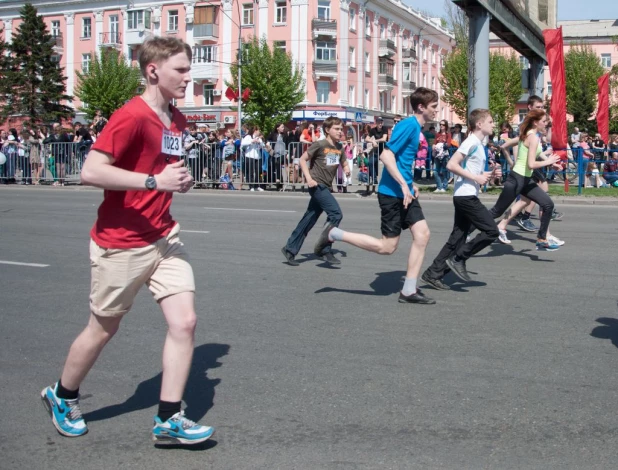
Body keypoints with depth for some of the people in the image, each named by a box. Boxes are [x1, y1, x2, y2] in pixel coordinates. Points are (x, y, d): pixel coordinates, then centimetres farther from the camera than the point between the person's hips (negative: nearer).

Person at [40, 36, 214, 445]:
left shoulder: (177, 120, 7)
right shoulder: (132, 116, -19)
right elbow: (91, 171, -26)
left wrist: (180, 181, 2)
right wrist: (155, 181, -27)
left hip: (164, 239, 7)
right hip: (121, 244, -7)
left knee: (185, 322, -5)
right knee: (103, 330, 10)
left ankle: (169, 419, 7)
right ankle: (62, 397, 37)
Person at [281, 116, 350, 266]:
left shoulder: (340, 147, 8)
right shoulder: (319, 145, -12)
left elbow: (344, 163, 21)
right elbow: (302, 159, -8)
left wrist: (346, 169, -3)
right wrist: (309, 178, -17)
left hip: (326, 187, 7)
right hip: (317, 185, -7)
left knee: (309, 220, 10)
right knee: (336, 213, -17)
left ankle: (290, 249, 19)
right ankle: (324, 250, -7)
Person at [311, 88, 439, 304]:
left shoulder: (417, 128, 14)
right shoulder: (408, 125, -15)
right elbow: (386, 155, -22)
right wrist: (403, 185, -23)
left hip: (405, 192, 9)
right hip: (392, 192, -9)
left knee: (422, 234, 1)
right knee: (387, 246, -4)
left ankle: (409, 291, 6)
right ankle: (334, 234, 7)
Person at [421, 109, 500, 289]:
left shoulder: (478, 144, 18)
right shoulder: (472, 142, -11)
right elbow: (451, 165, -21)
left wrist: (490, 175, 9)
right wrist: (476, 178, -18)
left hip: (465, 196, 10)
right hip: (466, 195, -10)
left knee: (457, 237, 8)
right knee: (491, 231, -8)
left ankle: (433, 273, 10)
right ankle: (458, 259, -3)